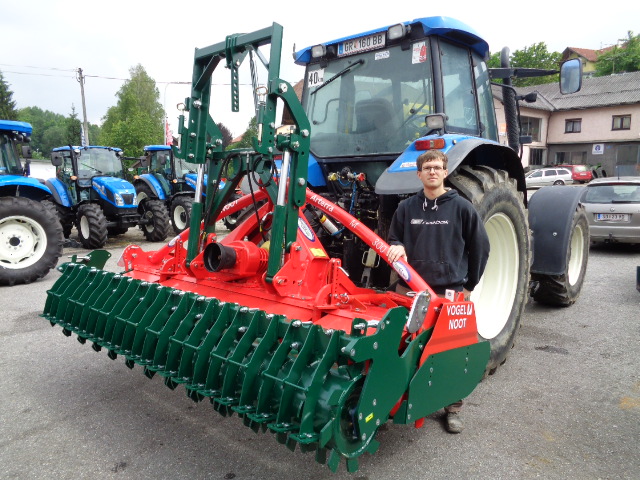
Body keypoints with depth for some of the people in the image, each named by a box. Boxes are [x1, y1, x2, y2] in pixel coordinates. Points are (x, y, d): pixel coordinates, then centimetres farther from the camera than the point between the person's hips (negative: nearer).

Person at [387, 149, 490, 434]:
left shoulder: (461, 207, -1)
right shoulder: (406, 208, 5)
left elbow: (480, 247, 5)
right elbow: (393, 239, 14)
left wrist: (469, 285, 6)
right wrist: (396, 248, -10)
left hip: (450, 292, -2)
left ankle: (453, 408, 23)